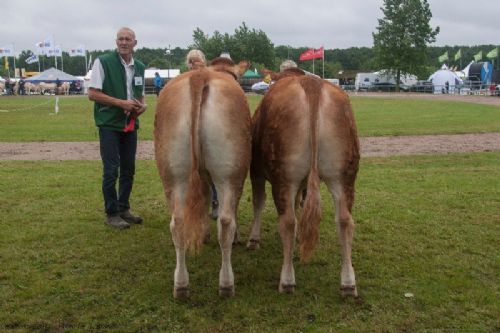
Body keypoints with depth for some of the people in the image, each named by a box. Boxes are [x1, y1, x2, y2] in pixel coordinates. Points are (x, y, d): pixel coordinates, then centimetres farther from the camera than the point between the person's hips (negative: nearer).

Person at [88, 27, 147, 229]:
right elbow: (92, 93, -12)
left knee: (128, 169, 12)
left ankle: (124, 208, 26)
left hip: (130, 124, 6)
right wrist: (122, 103, -19)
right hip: (109, 124, -6)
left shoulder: (139, 67, 9)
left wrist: (142, 105, -4)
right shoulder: (103, 62, -8)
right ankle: (111, 214, 8)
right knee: (111, 170, -4)